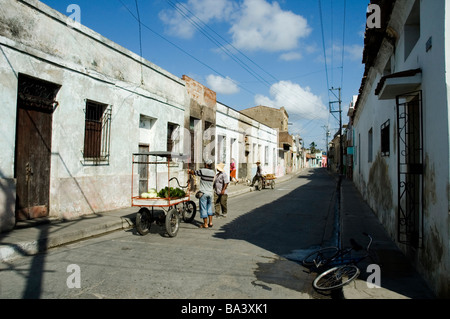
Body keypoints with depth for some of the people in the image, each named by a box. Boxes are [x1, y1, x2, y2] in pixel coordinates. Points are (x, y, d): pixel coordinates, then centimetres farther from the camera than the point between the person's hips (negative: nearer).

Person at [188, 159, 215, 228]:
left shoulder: (202, 171, -13)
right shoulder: (213, 172, 6)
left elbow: (194, 172, 1)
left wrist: (189, 171, 24)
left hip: (203, 193, -6)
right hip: (210, 192, 6)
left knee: (203, 208, 2)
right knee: (209, 207, 17)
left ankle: (205, 224, 4)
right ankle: (210, 222, 20)